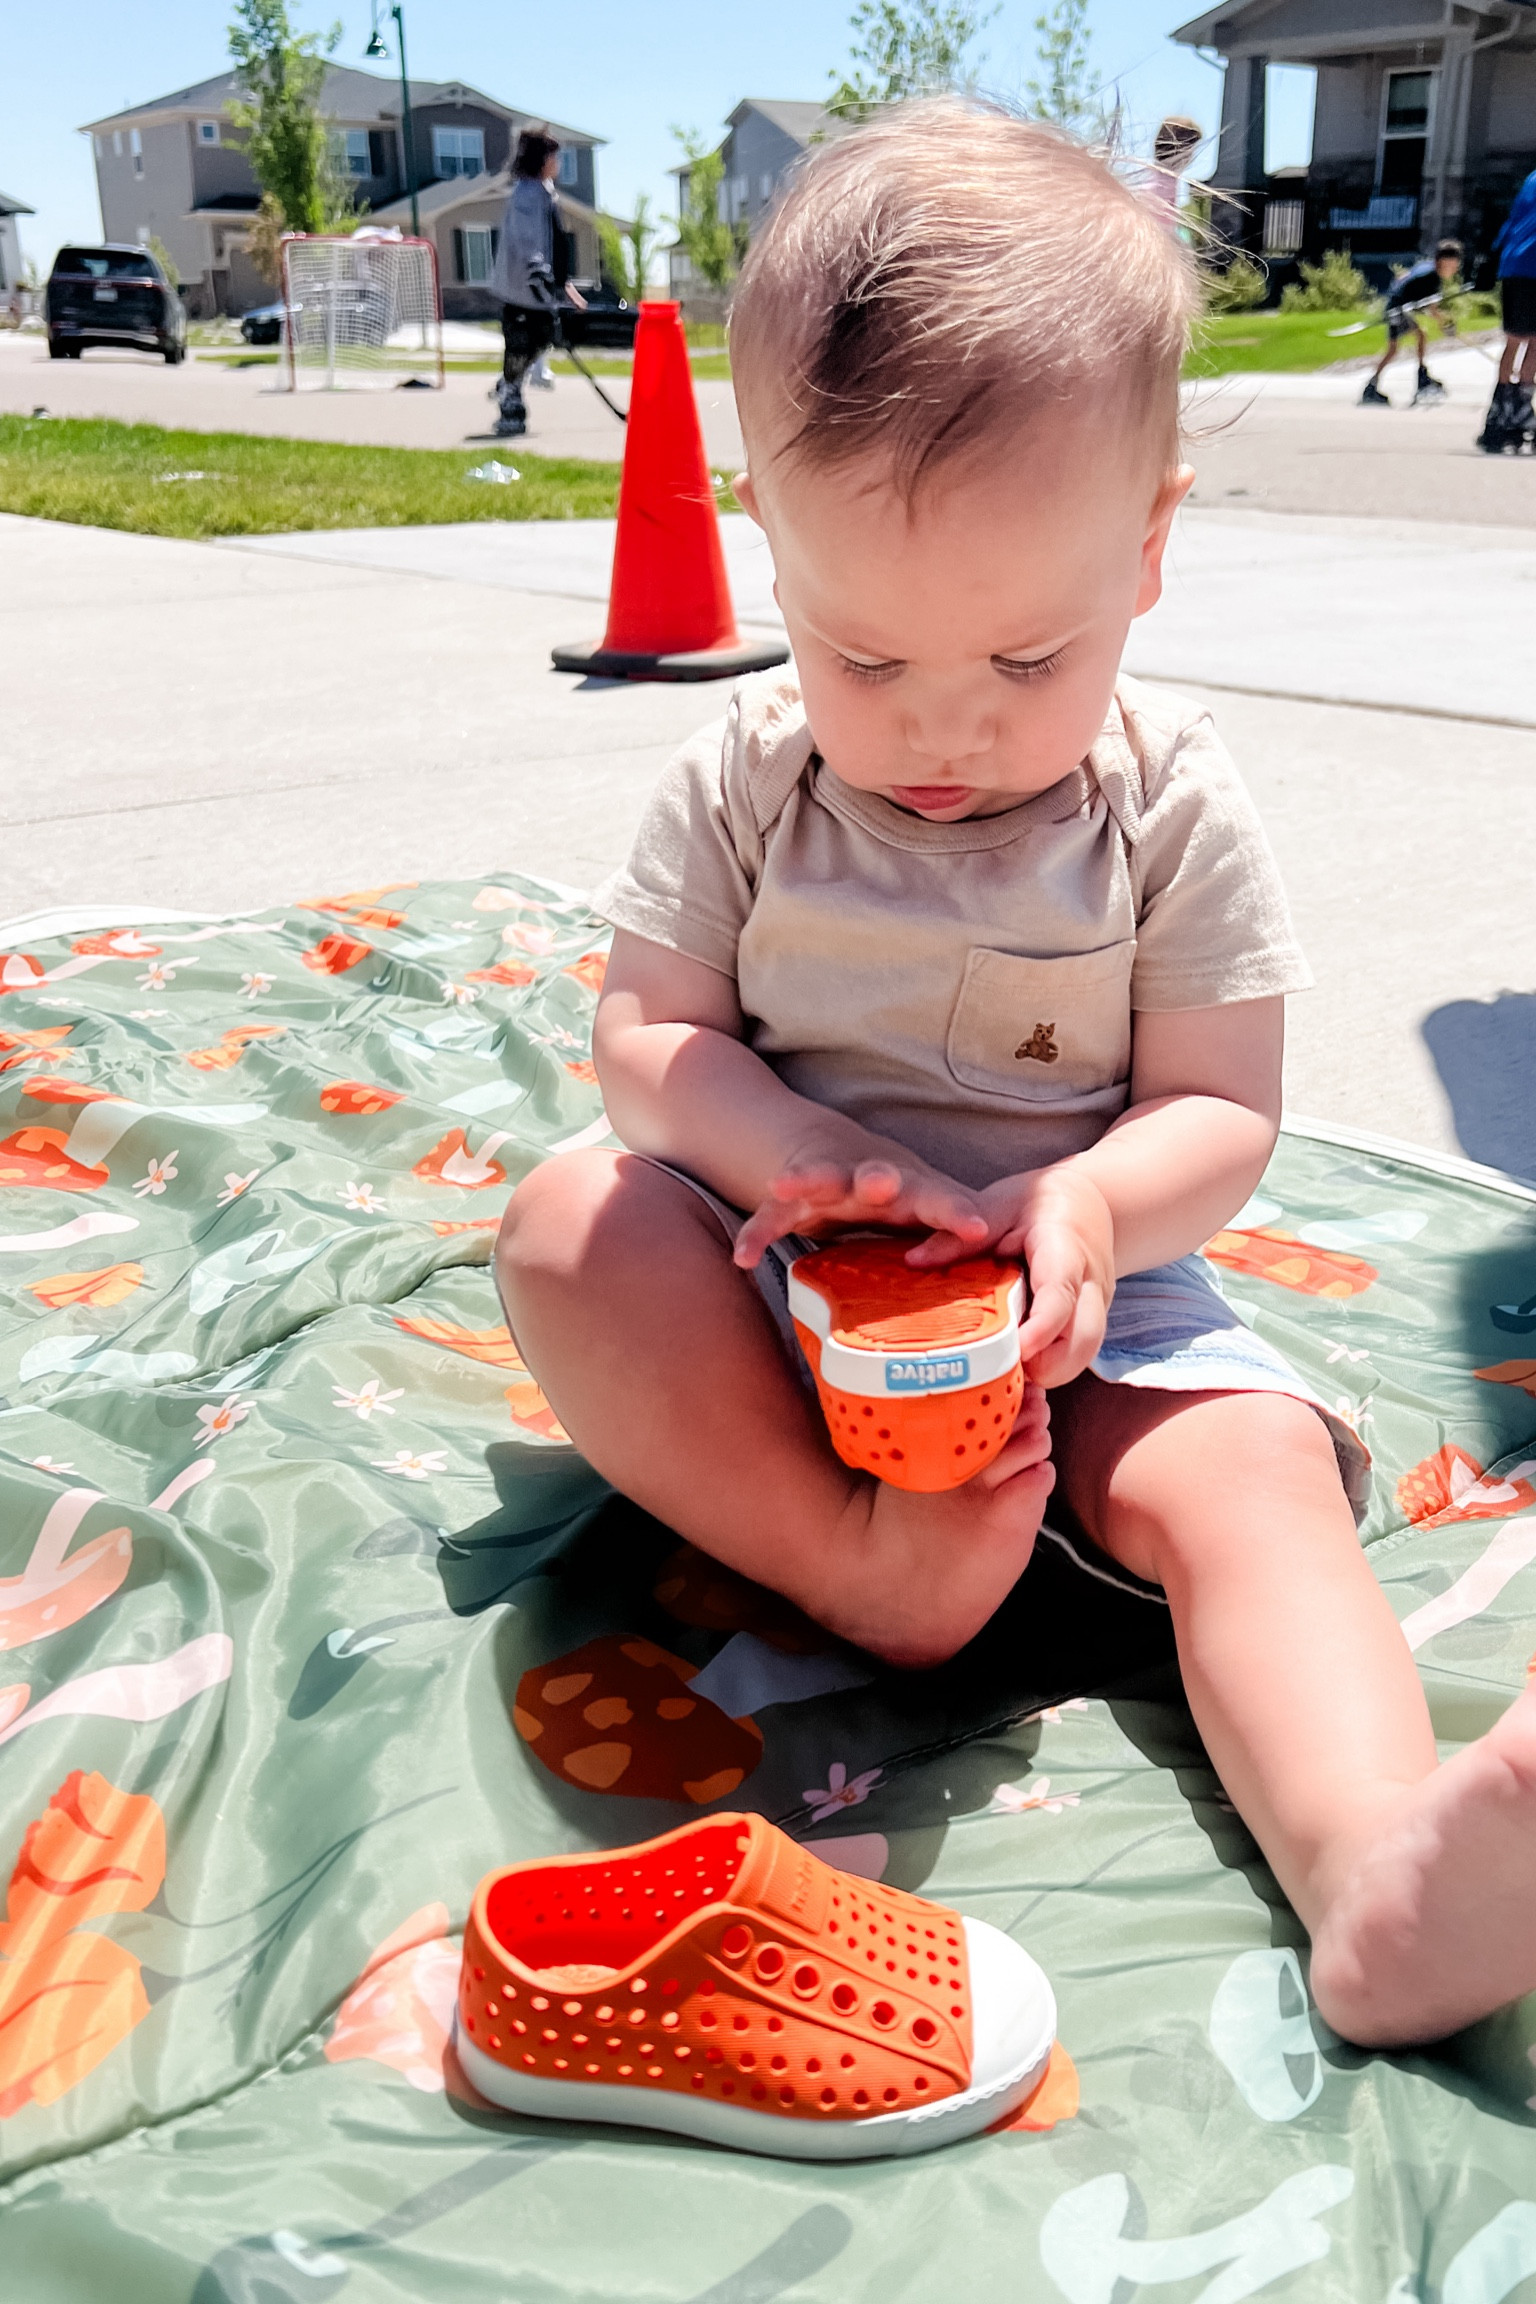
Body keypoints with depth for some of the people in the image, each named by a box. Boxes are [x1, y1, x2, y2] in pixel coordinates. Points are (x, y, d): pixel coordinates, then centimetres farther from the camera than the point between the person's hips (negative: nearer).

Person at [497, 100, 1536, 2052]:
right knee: (569, 1229, -25)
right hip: (792, 1292, 1)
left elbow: (1221, 1106, -6)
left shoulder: (1173, 807, -7)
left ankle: (1375, 1871, -45)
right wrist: (794, 1153, -24)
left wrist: (1087, 1203, -28)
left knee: (1256, 1470, -27)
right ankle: (853, 1555, -29)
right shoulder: (743, 784, -4)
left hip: (1085, 1293, 0)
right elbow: (646, 1040, -3)